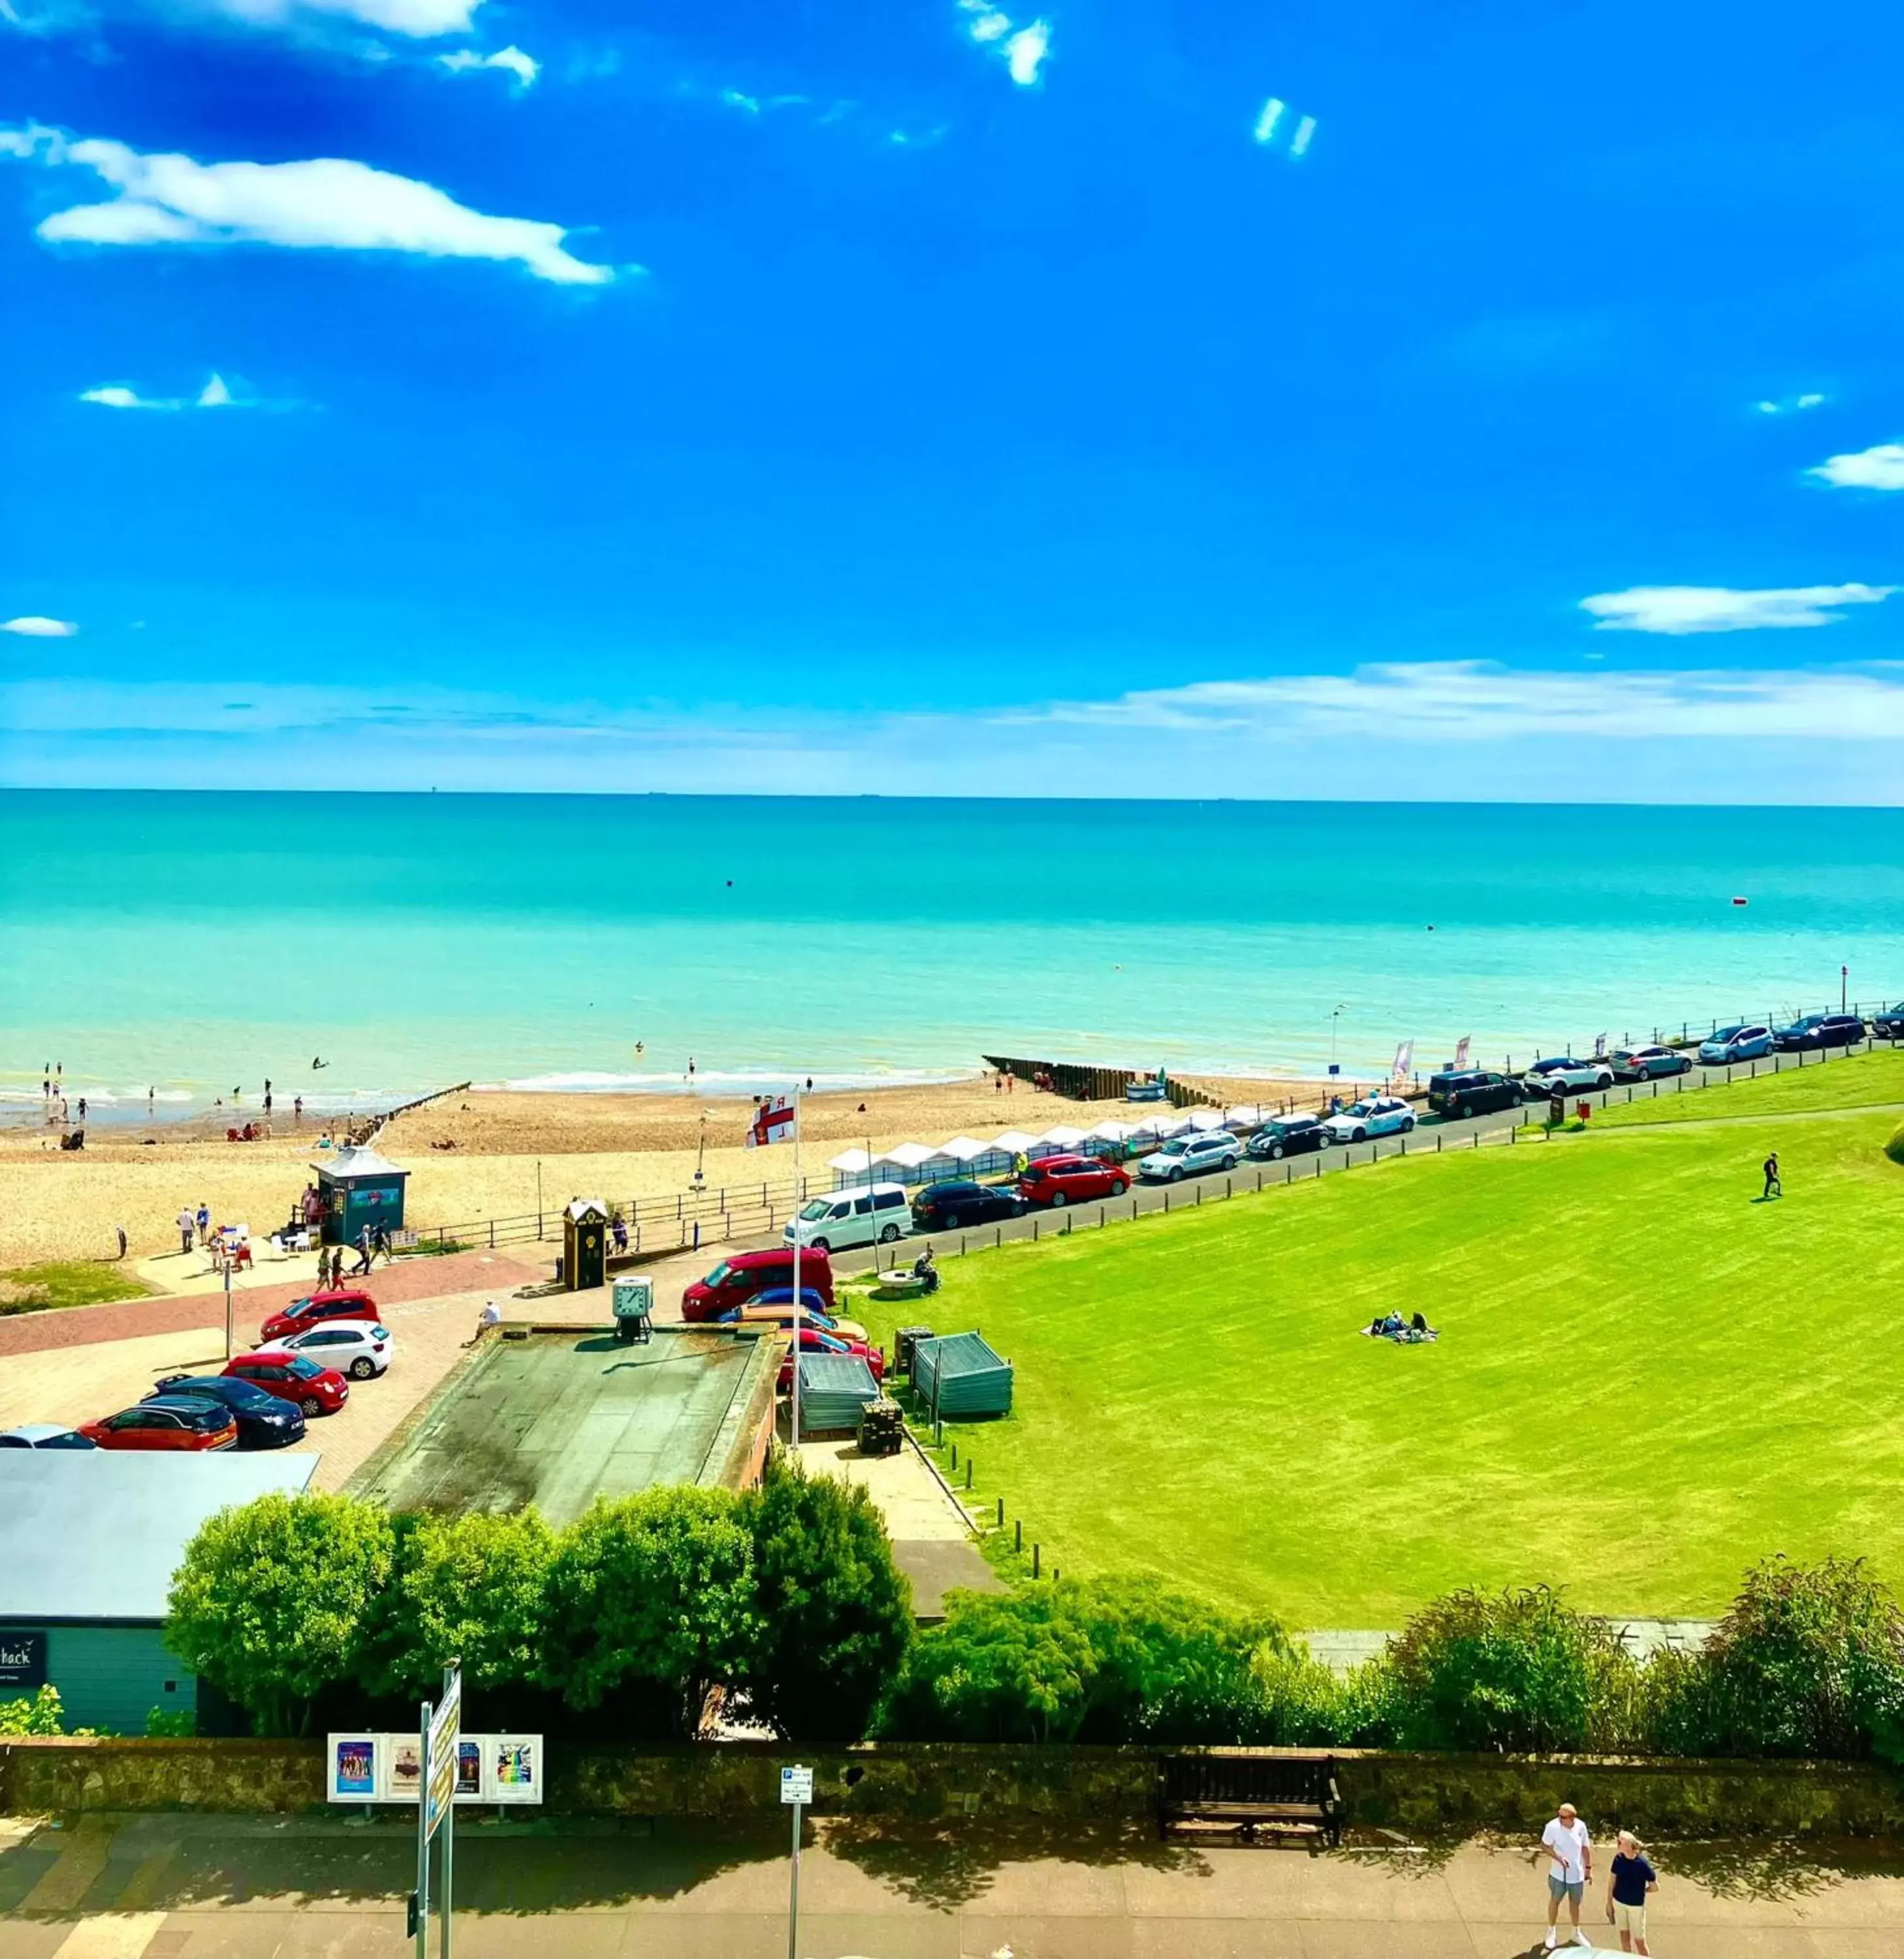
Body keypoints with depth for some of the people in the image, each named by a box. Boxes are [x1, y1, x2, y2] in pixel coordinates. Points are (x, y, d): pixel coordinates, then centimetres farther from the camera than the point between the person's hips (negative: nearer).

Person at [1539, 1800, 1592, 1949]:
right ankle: (1552, 1933, 35)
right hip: (1558, 1874, -2)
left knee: (1575, 1903, 19)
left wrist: (1589, 1868, 6)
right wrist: (1559, 1858, -25)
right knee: (1555, 1901, 16)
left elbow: (1585, 1847, 1)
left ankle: (1577, 1933, 39)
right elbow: (1544, 1846, -12)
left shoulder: (1581, 1826, -14)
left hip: (1577, 1874, 2)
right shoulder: (1553, 1827, -22)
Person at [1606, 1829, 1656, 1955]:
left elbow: (1655, 1887, -13)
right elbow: (1612, 1880, 0)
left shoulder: (1643, 1863, -25)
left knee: (1639, 1940, 6)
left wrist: (1640, 1891, 0)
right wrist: (1609, 1902, 4)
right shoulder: (1618, 1858, -13)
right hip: (1619, 1902, 4)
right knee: (1624, 1934, 18)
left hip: (1636, 1905, -4)